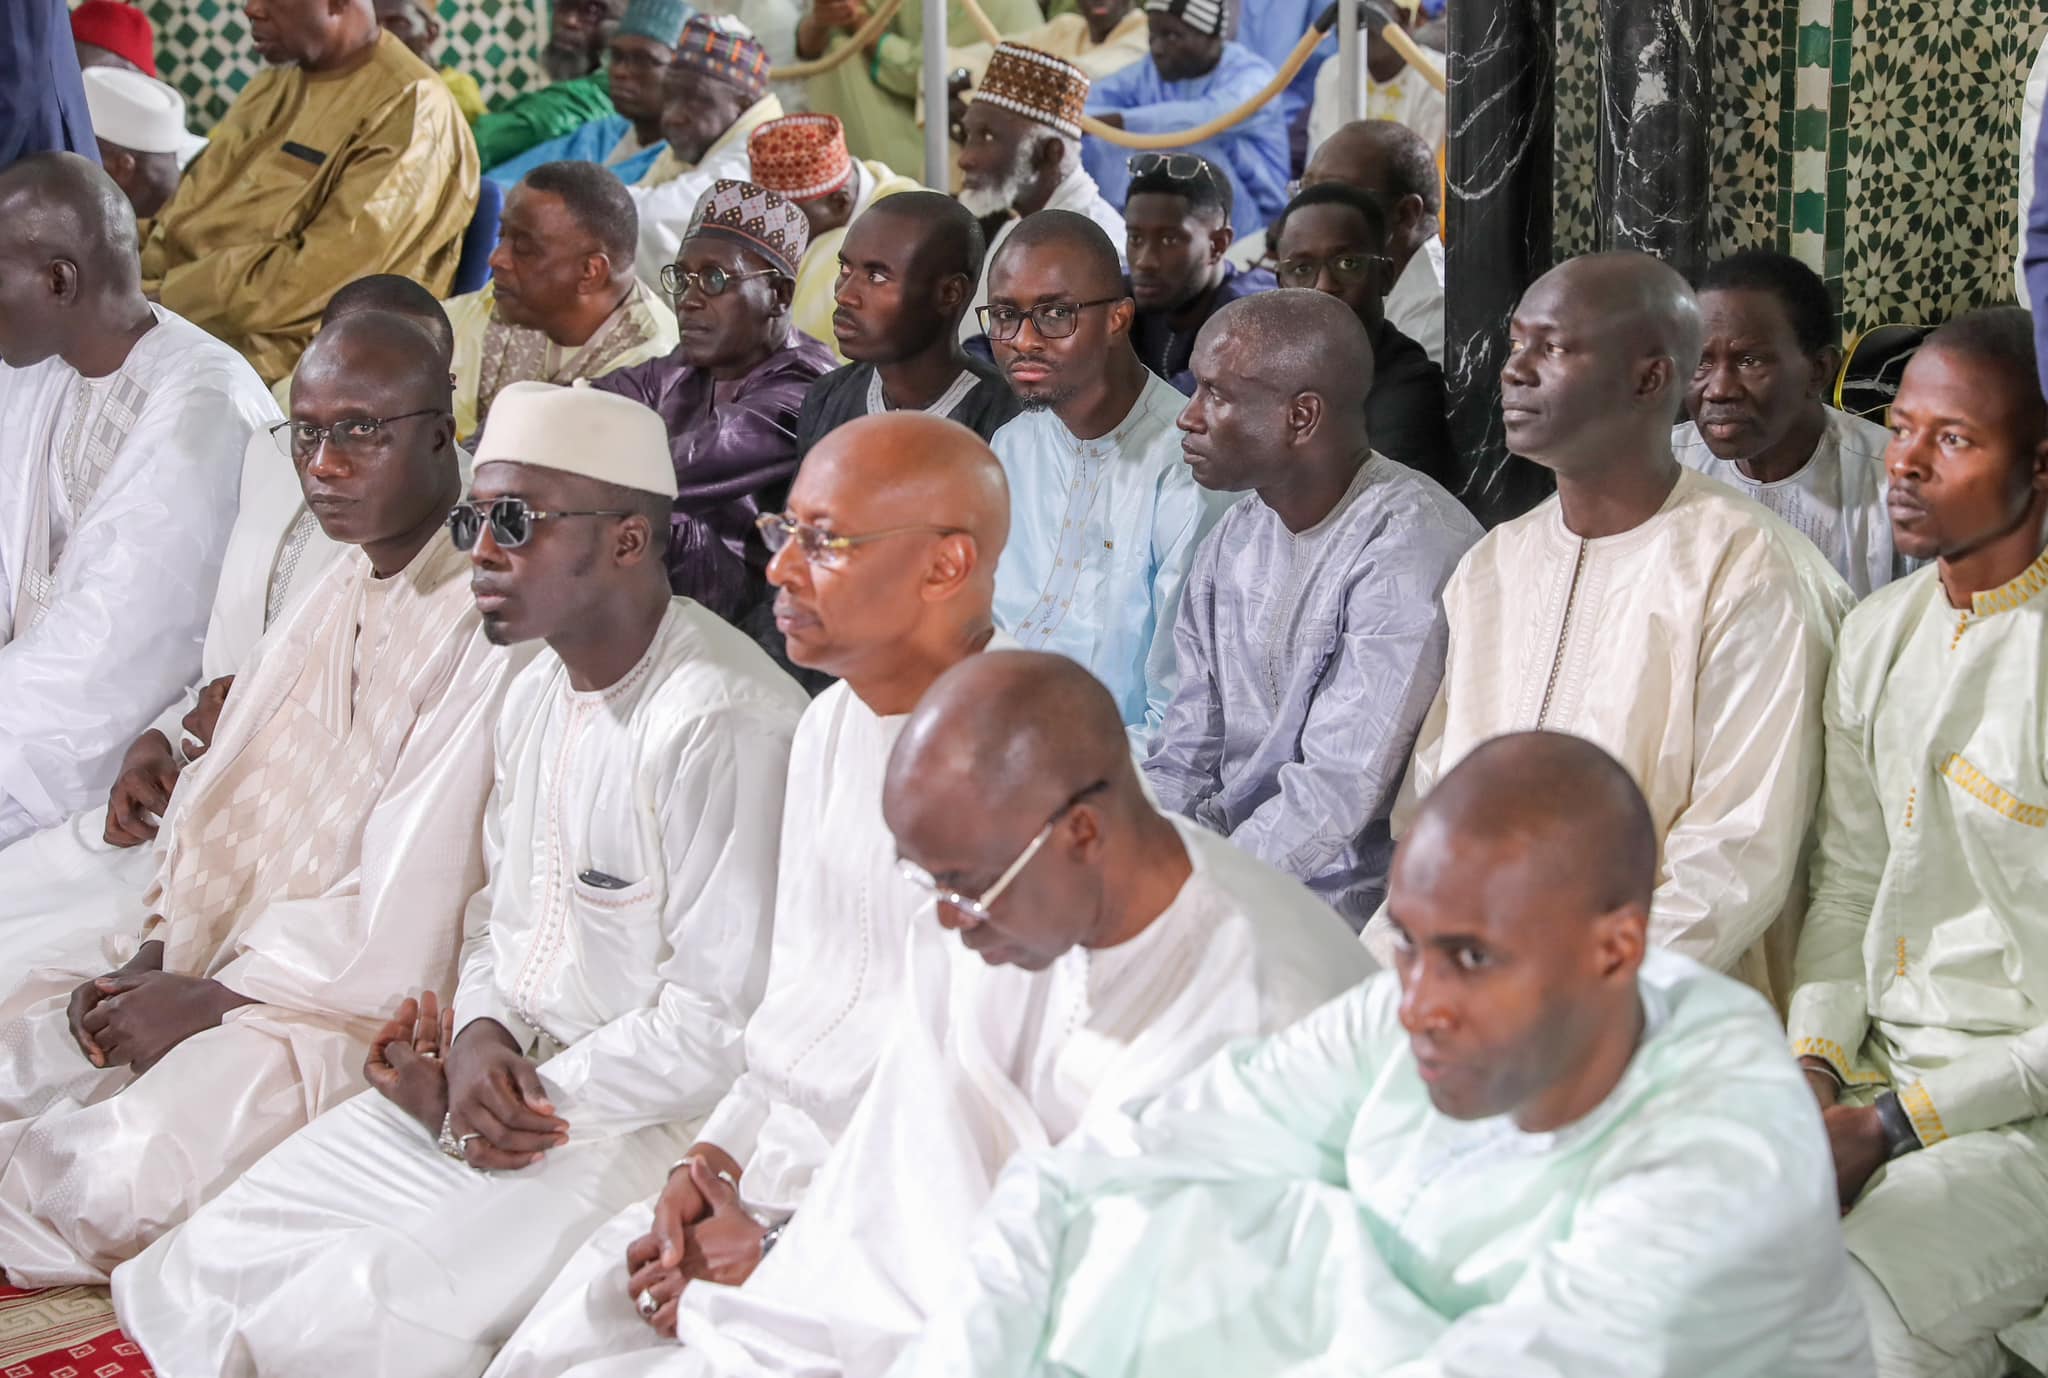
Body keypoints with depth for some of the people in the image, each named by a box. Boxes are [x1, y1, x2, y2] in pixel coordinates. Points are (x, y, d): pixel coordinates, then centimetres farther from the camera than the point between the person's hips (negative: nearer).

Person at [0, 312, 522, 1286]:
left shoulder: (488, 621, -17)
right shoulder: (334, 594, 14)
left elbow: (404, 913, -20)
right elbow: (221, 796, 15)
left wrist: (208, 998, -14)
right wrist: (151, 956, -2)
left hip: (352, 1001, -9)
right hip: (202, 961, 9)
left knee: (127, 1176, -24)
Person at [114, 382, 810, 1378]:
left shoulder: (725, 725, -21)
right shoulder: (535, 696, 10)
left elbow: (722, 1027, -21)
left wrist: (534, 1095, -13)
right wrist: (482, 1035, -4)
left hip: (649, 1126, -9)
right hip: (512, 1080, 9)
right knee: (203, 1277, -1)